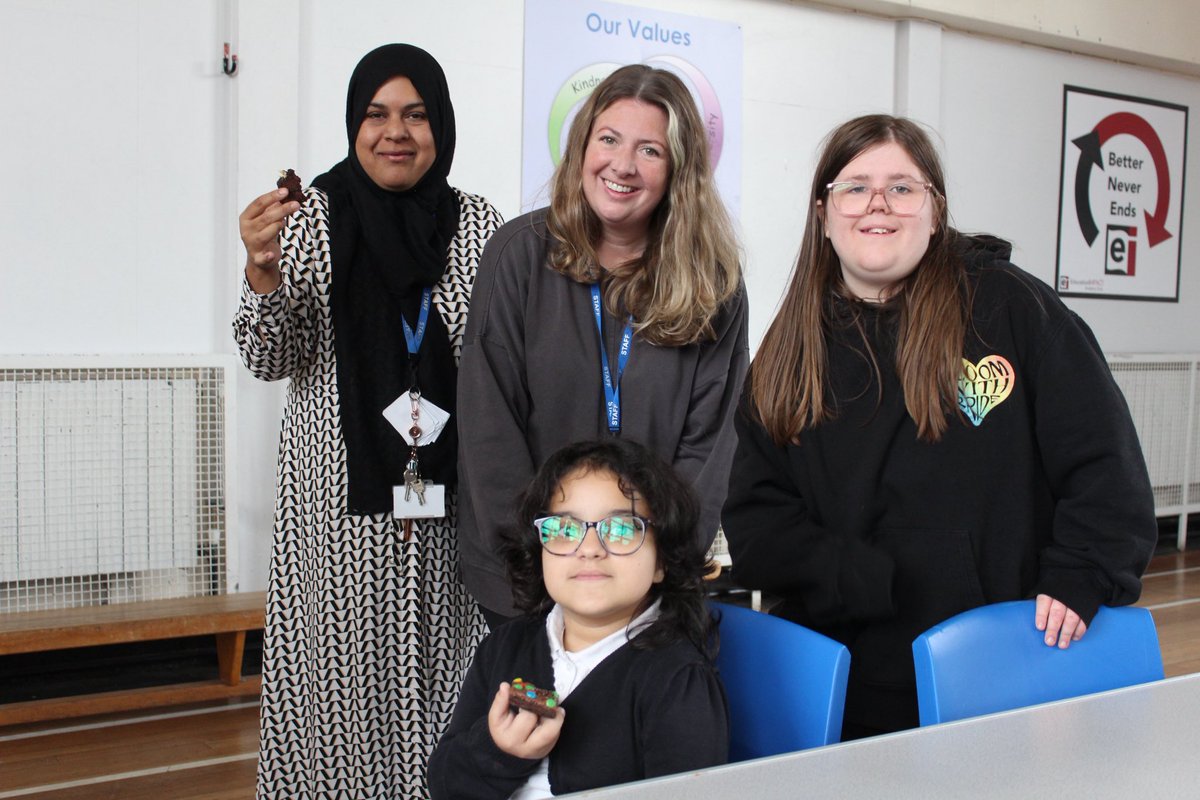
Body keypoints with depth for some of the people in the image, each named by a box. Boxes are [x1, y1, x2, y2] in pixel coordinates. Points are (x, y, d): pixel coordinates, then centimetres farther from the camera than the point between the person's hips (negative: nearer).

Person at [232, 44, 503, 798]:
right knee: (339, 671, 2)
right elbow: (270, 361, -3)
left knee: (438, 666, 5)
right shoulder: (311, 217, 1)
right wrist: (262, 269, -20)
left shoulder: (480, 223, 5)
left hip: (449, 494, 1)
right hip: (341, 496, -1)